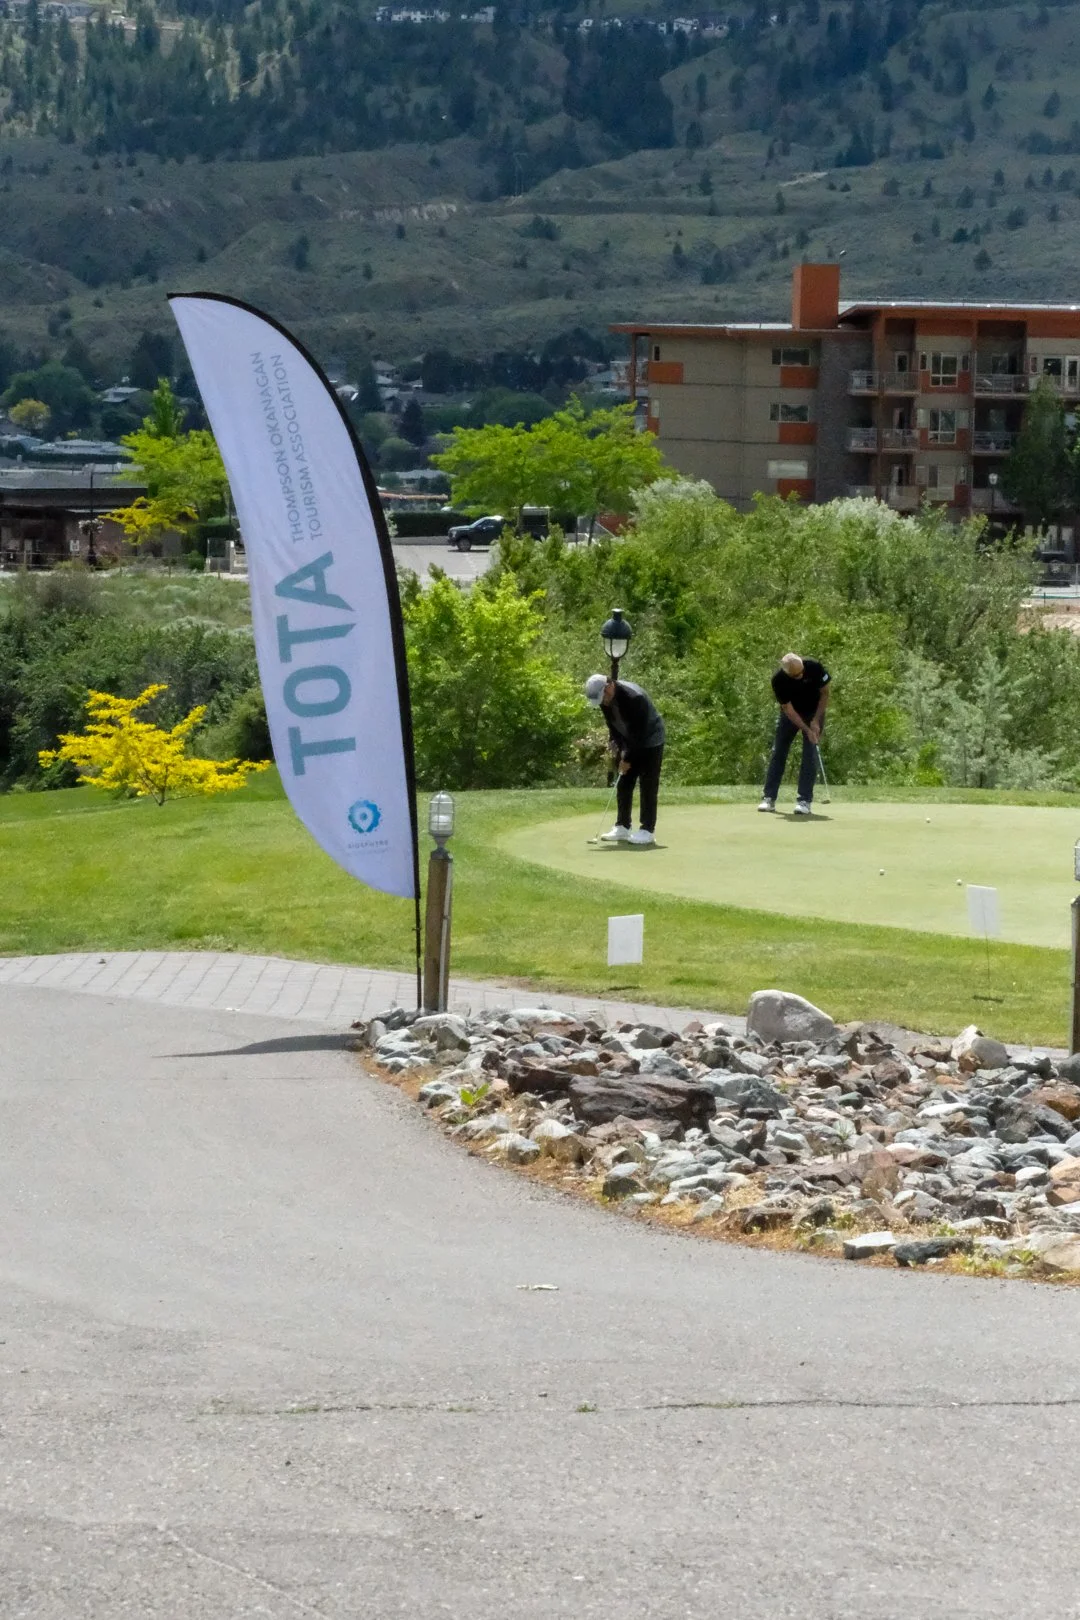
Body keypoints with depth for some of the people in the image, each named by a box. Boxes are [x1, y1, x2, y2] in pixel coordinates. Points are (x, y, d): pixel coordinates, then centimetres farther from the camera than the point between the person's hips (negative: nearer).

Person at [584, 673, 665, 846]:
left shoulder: (634, 697, -32)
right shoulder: (605, 699, -10)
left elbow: (639, 732, -27)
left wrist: (628, 758, -23)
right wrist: (614, 741, -8)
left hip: (650, 740, -7)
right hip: (629, 741, 7)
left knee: (648, 786, -9)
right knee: (623, 784, 4)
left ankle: (648, 831, -8)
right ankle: (622, 828, 8)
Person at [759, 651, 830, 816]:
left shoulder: (814, 667, -28)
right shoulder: (778, 680, -28)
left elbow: (825, 693, -13)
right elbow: (788, 709, -22)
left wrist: (816, 721, -16)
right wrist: (807, 730, -28)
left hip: (814, 711, -1)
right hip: (791, 713, 1)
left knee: (810, 753, -10)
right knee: (779, 751, -1)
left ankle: (805, 800, -9)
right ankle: (769, 798, 4)